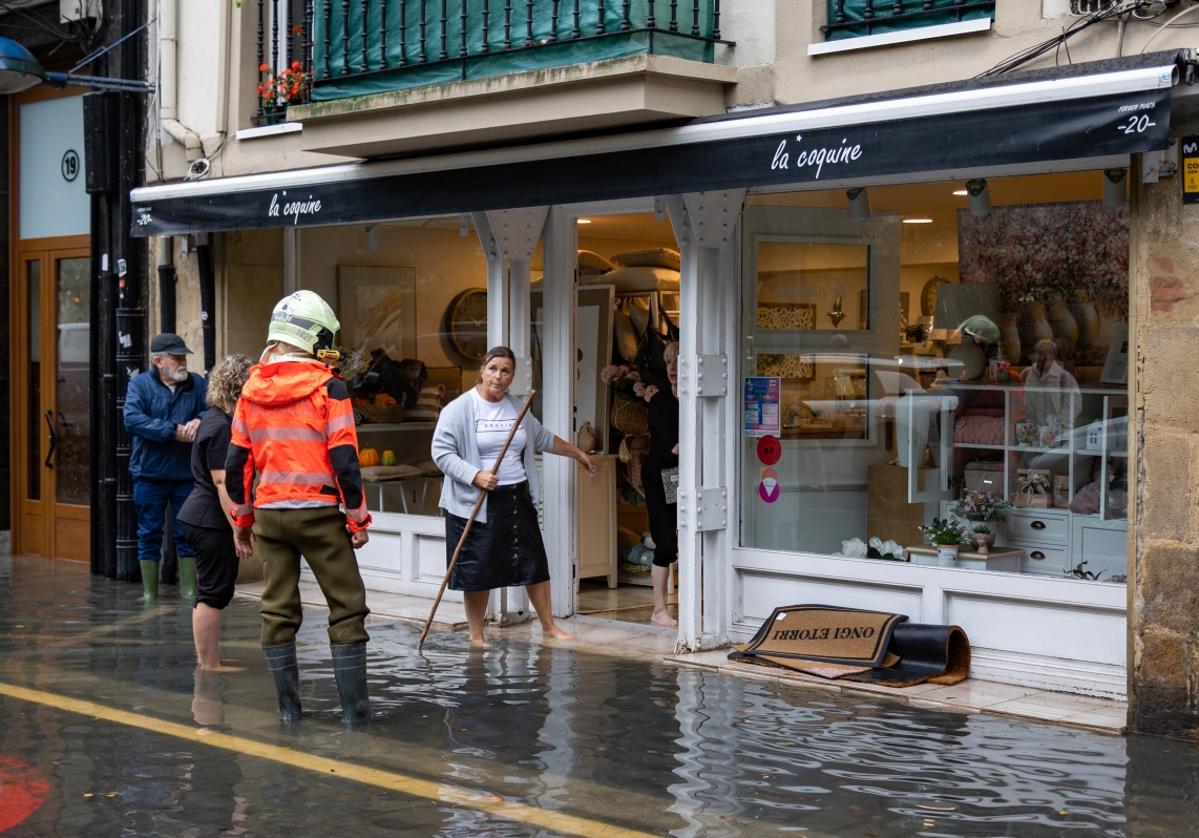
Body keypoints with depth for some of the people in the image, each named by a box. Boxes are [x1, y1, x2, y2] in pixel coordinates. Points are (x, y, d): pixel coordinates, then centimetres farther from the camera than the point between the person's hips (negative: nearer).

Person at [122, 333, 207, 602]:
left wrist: (199, 420, -22)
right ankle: (149, 593, 12)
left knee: (188, 534, 6)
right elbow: (132, 420, -16)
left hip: (186, 474, 2)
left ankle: (189, 590, 15)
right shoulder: (140, 384, -1)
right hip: (150, 473, -2)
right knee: (149, 535, 5)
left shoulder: (196, 384, 8)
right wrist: (173, 430, -20)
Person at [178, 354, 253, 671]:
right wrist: (239, 528, -22)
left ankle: (209, 658, 24)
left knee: (212, 592, 16)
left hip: (200, 517, 11)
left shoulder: (215, 419, 14)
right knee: (213, 593, -5)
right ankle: (208, 664, 0)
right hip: (211, 522, -11)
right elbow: (222, 481, -22)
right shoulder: (220, 427, -18)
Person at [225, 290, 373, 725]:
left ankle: (288, 707, 13)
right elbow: (344, 460, -13)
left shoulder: (251, 390, 5)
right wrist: (358, 518, -5)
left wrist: (241, 519, 17)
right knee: (347, 608, 4)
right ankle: (353, 707, 3)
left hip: (268, 514, 5)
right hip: (318, 513, -4)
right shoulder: (328, 387, -10)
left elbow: (236, 463, 8)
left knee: (277, 611, 10)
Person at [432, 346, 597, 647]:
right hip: (476, 503, -5)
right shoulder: (459, 409, -7)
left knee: (535, 564, 7)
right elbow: (442, 452, -12)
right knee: (477, 572, -1)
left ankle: (549, 626, 21)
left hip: (518, 499, 5)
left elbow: (544, 439, 27)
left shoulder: (517, 409, 12)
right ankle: (476, 636, 13)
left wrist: (578, 454, 35)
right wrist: (475, 475, -23)